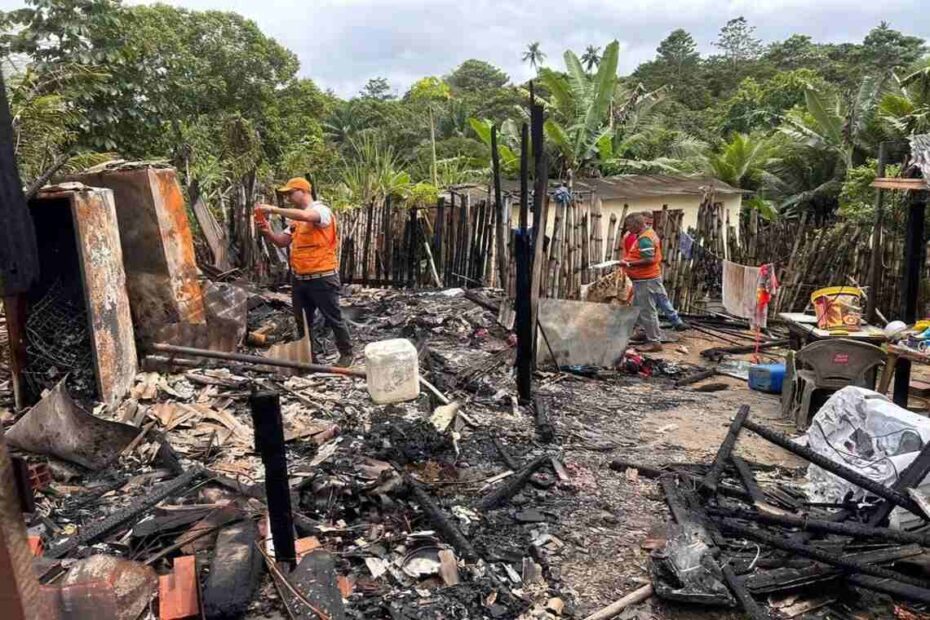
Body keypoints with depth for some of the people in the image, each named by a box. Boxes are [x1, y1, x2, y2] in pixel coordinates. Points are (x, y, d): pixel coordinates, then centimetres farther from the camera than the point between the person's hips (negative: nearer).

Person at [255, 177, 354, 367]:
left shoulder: (321, 210, -10)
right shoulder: (296, 218, 14)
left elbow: (305, 216, -32)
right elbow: (282, 242, 15)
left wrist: (273, 209, -28)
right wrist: (267, 231, -5)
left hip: (322, 278, -8)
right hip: (299, 278, 8)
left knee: (333, 319, 4)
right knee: (302, 321, 14)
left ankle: (346, 353, 19)